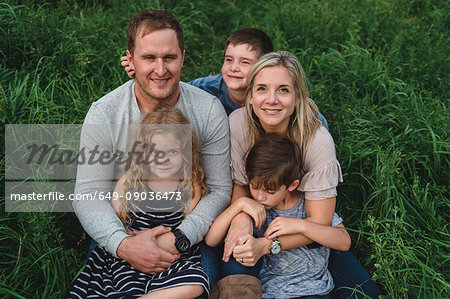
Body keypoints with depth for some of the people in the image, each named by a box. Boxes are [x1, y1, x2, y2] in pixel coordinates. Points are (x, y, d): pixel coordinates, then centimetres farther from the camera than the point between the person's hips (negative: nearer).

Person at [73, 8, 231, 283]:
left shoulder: (209, 111, -8)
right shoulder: (103, 114, -10)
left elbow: (219, 190, -7)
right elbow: (89, 195, -11)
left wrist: (179, 238, -23)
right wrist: (123, 244, -29)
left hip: (189, 232, 0)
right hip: (120, 233, 0)